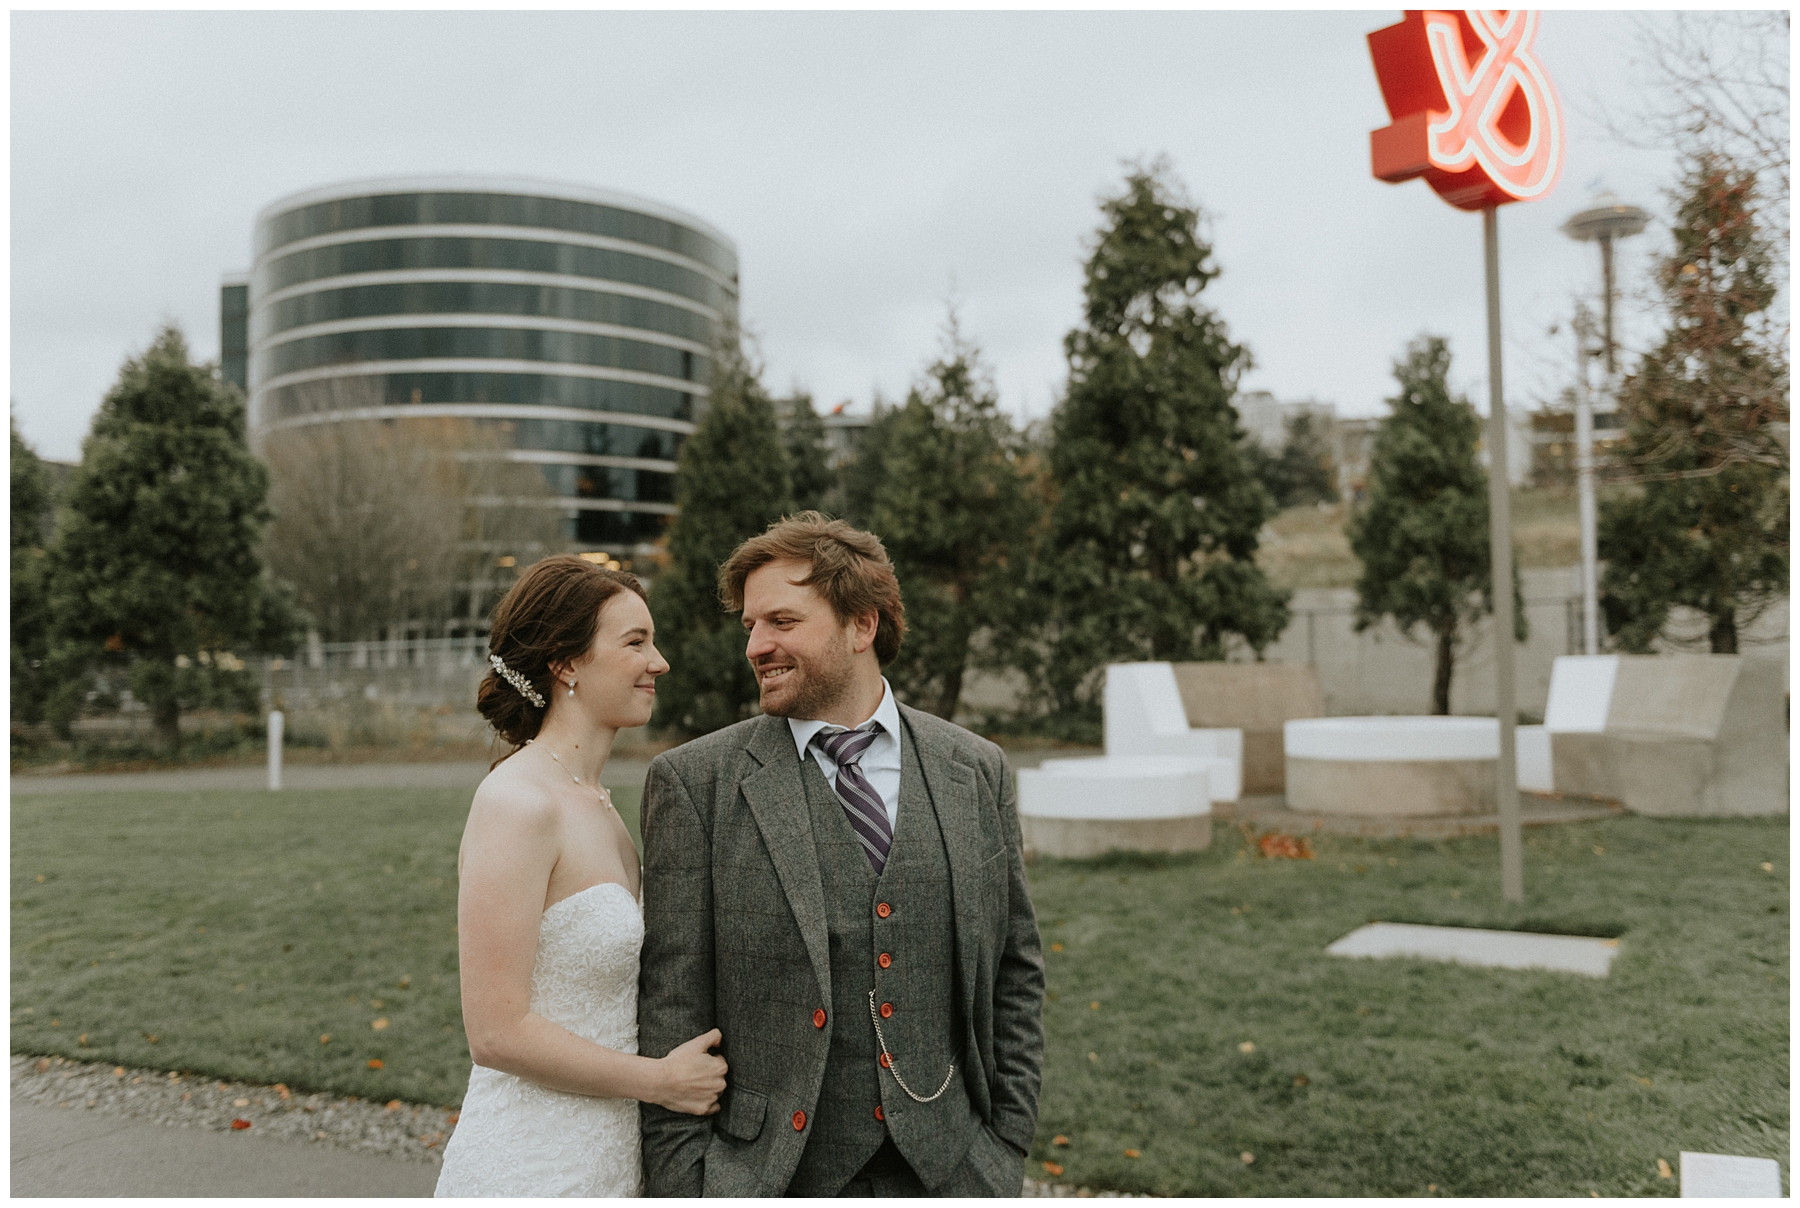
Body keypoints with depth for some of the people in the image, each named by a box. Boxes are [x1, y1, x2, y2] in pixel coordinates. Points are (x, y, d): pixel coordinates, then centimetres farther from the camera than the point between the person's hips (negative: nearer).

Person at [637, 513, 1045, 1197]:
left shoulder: (975, 772, 2)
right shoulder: (693, 782, -5)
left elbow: (1013, 974, 7)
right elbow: (671, 1004, -5)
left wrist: (1007, 1151, 4)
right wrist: (679, 1185, -7)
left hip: (946, 1168, 2)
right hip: (770, 1177, -1)